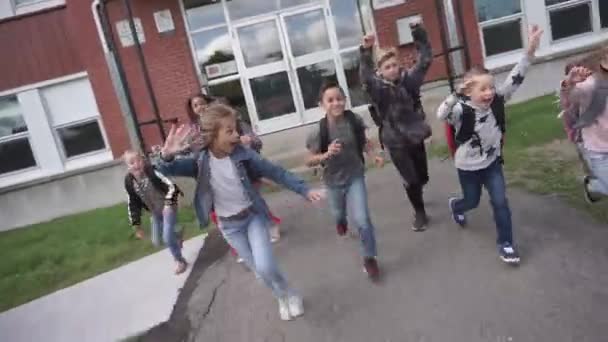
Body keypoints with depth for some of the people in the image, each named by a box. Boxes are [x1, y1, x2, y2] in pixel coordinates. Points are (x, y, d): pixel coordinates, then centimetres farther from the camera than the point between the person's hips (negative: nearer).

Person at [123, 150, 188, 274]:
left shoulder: (153, 171, -26)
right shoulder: (129, 181, -10)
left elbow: (171, 186, -30)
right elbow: (133, 204, -1)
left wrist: (168, 204, -39)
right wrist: (136, 225, 0)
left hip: (168, 207, -6)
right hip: (155, 212, 6)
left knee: (167, 237, -13)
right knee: (157, 241, 14)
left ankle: (180, 261, 13)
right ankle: (177, 238, 46)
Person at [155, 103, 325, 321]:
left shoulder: (242, 154, -17)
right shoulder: (201, 162, -15)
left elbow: (275, 172, -11)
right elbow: (167, 170, -22)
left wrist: (304, 190, -12)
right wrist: (167, 155, -46)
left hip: (253, 215, -1)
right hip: (229, 225, 1)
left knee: (265, 266, -15)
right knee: (258, 269, 10)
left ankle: (290, 294, 17)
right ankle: (282, 297, 39)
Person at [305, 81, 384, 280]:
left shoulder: (354, 120, -17)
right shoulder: (319, 131, -24)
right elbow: (309, 161, -18)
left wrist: (374, 155, -13)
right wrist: (327, 154, -35)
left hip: (355, 176, 0)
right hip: (333, 181, 1)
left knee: (362, 220, -9)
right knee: (338, 213, 27)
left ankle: (369, 258, 14)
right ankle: (341, 220, 67)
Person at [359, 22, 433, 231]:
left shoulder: (408, 80, -1)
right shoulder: (377, 87, -12)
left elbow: (425, 61, -3)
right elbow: (365, 77, -31)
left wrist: (420, 36, -12)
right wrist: (366, 52, -44)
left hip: (415, 136, 4)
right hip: (396, 141, -4)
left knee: (422, 176, 15)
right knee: (411, 179, 0)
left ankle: (416, 196, 51)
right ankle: (420, 213, 26)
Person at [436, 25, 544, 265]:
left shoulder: (497, 101, -12)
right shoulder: (462, 110, -26)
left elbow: (514, 79, -19)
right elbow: (441, 114, -45)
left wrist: (530, 51, -29)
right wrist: (457, 94, -58)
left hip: (492, 162, 3)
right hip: (468, 167, -3)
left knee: (500, 202, -2)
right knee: (472, 201, 18)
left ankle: (505, 244, 15)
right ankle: (455, 206, 56)